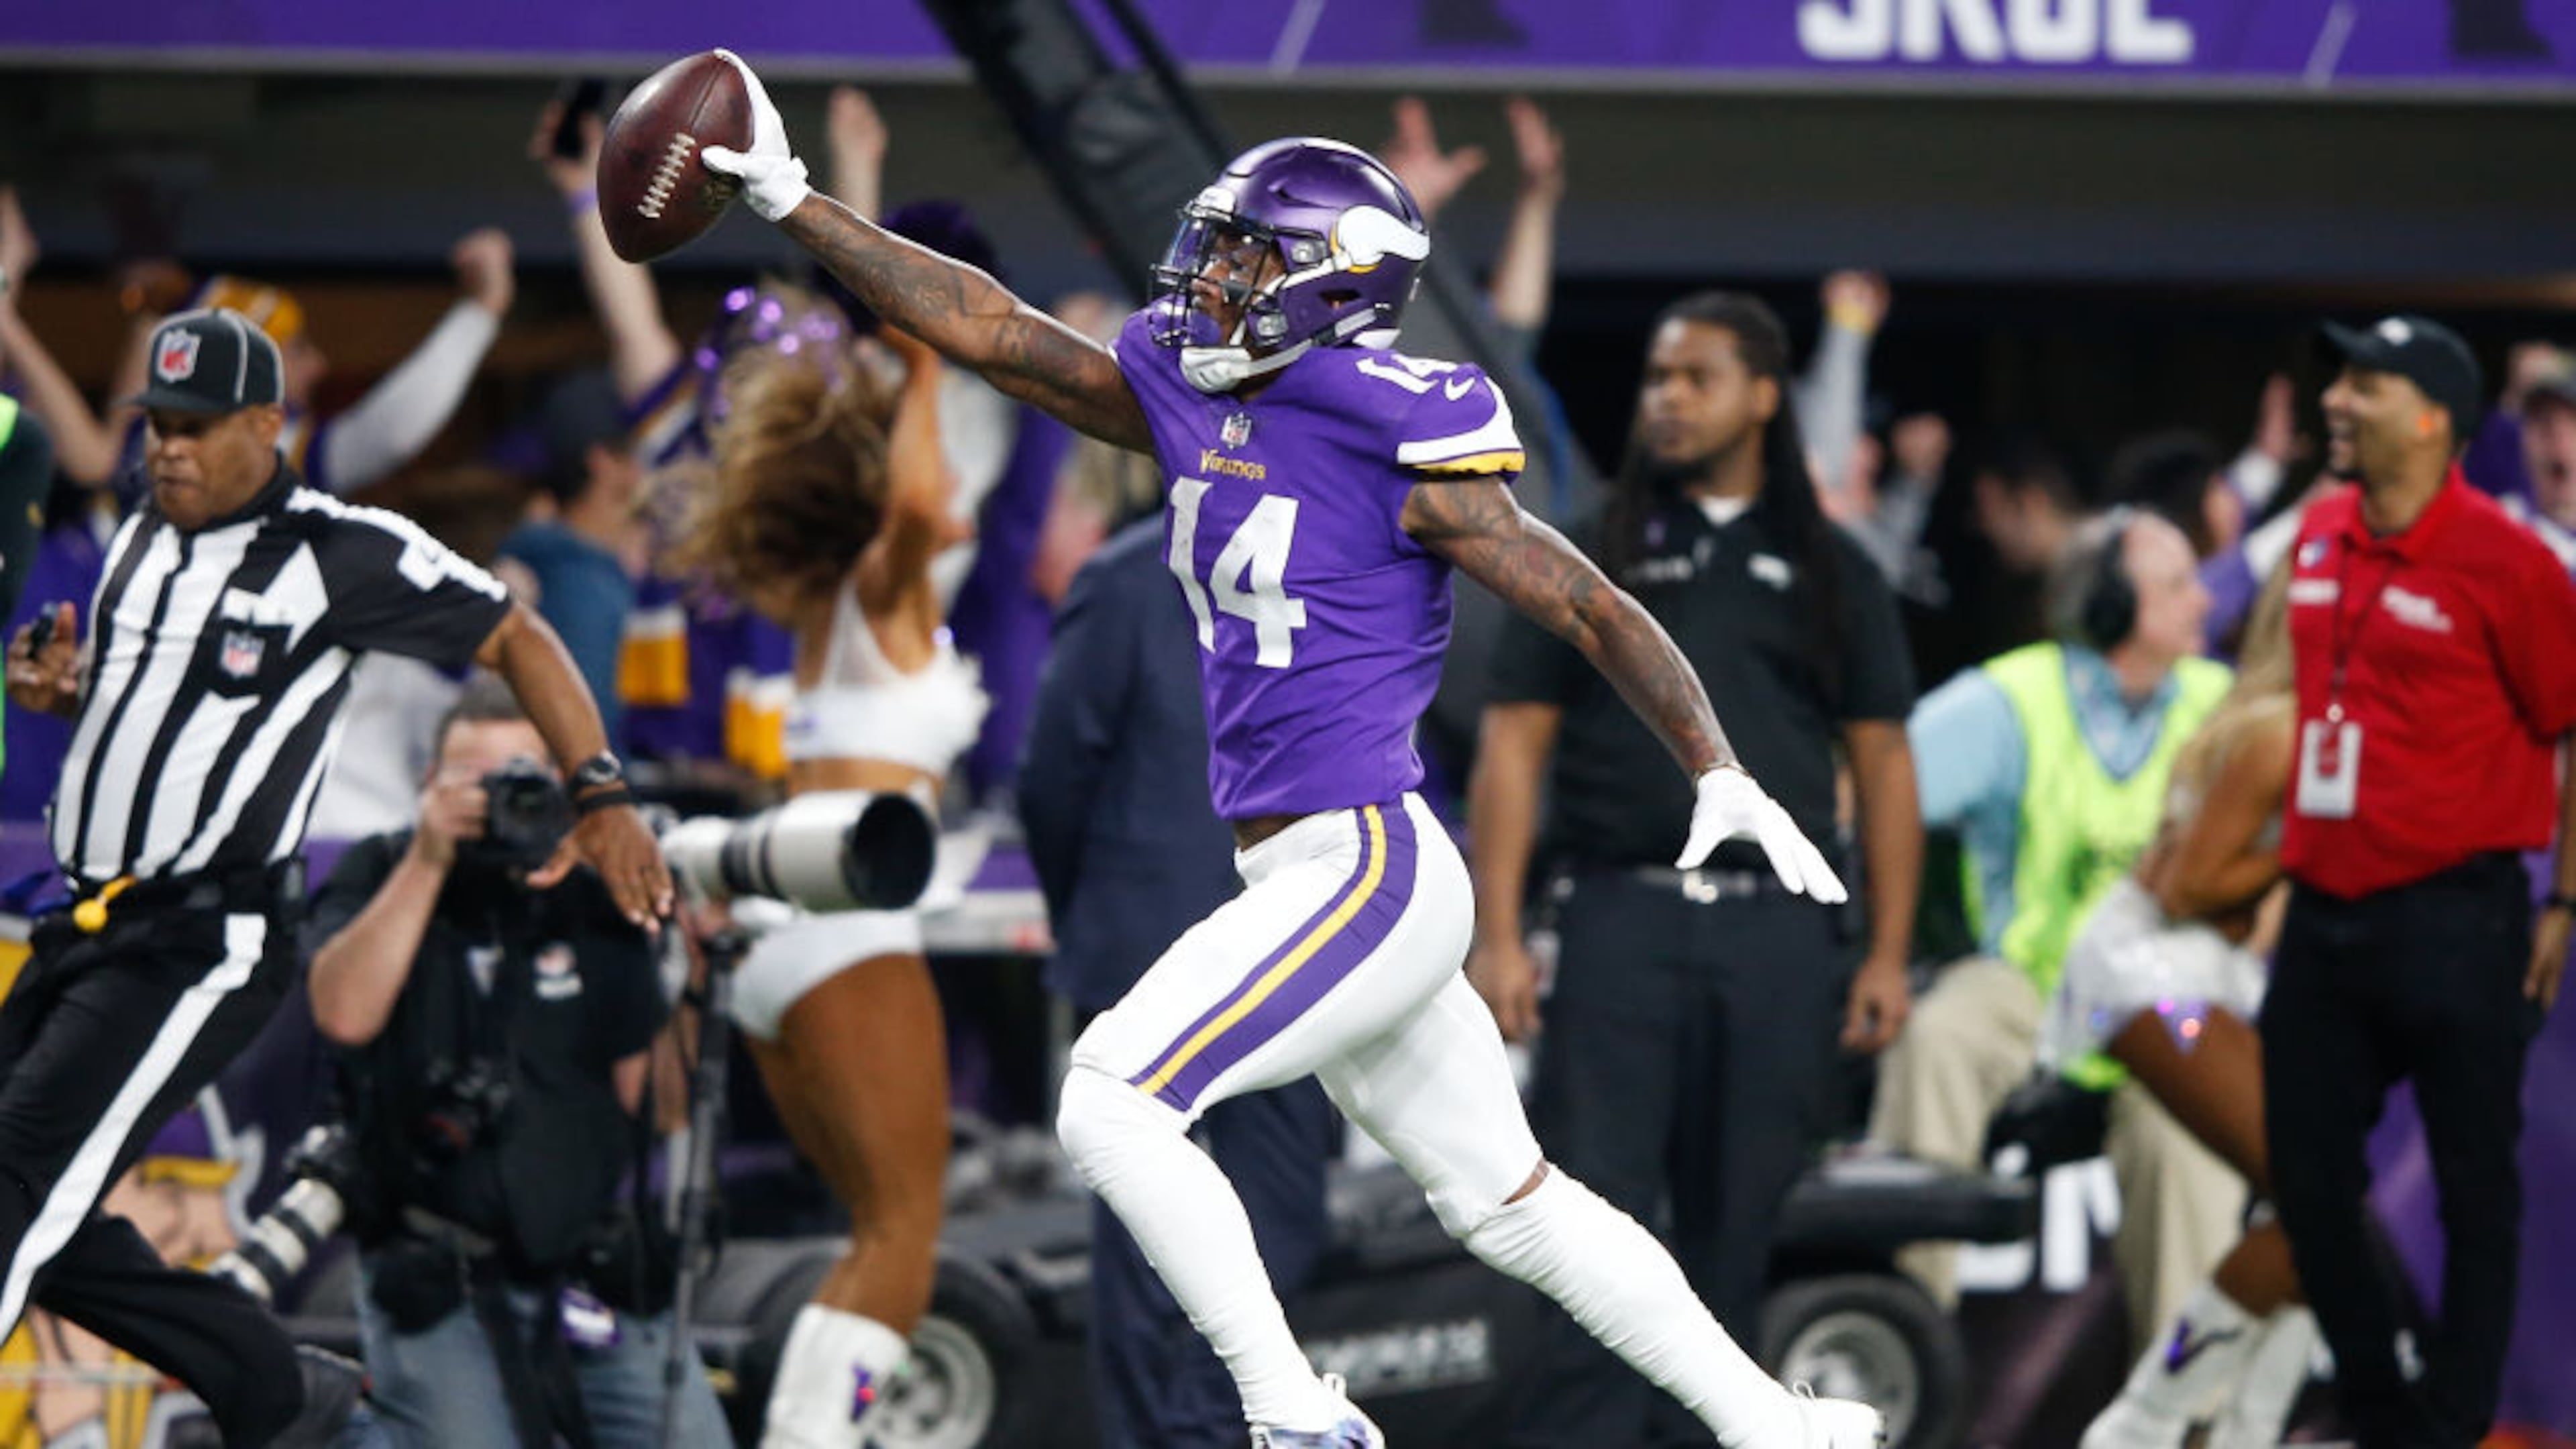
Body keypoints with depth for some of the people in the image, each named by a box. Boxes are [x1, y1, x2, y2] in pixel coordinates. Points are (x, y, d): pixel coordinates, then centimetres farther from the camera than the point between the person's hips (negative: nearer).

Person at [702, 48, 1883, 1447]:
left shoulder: (1401, 446, -13)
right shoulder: (1187, 397, 9)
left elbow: (1591, 607, -10)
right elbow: (986, 326, 12)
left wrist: (1722, 781, -13)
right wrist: (789, 202, 9)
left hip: (1366, 869, -8)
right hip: (1314, 876, 8)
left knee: (1112, 1103, -14)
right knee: (1507, 1201, 14)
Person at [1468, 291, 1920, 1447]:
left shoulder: (1828, 572, 11)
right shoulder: (1592, 559, 8)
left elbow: (1882, 765, 10)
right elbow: (1515, 745, 5)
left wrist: (1888, 954, 3)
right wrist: (1496, 936, -5)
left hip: (1776, 930, 1)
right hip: (1621, 918, -1)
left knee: (1734, 1224, 5)